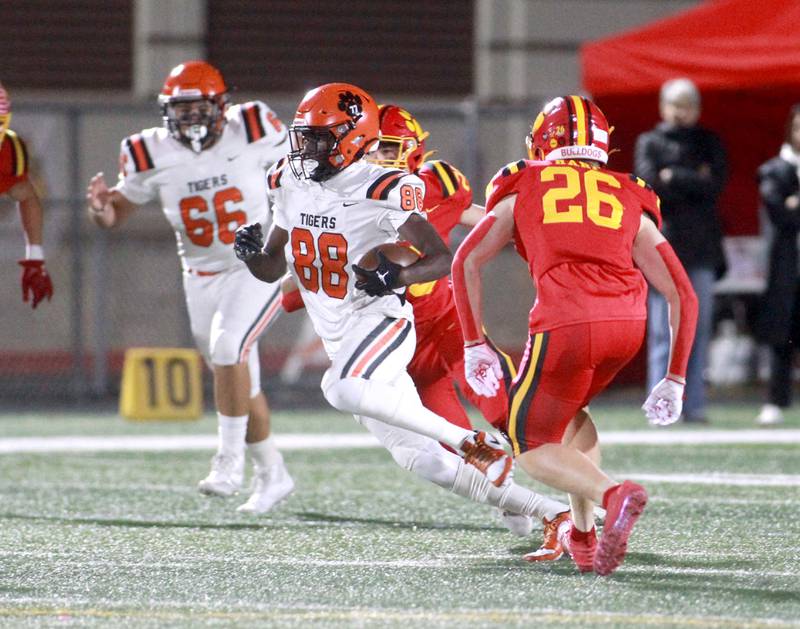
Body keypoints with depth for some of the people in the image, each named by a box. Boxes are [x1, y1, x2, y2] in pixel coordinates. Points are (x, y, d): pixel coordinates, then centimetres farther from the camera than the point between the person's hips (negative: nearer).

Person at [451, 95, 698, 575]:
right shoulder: (632, 204, 25)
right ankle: (584, 535, 22)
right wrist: (675, 381, 22)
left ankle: (613, 494, -17)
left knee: (532, 446, 11)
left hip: (566, 325, -3)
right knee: (571, 410, 31)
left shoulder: (523, 189, 22)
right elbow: (683, 295, 19)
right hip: (630, 324, 3)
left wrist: (475, 345, 25)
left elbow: (466, 263, 20)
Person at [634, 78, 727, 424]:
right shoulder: (649, 143, 8)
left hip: (701, 249, 3)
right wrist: (695, 182, -5)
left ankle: (694, 404, 3)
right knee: (662, 331, -6)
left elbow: (717, 184, 0)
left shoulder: (709, 143, 15)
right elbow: (650, 186, -7)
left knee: (699, 328, 1)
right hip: (664, 243, -3)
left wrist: (674, 178, -5)